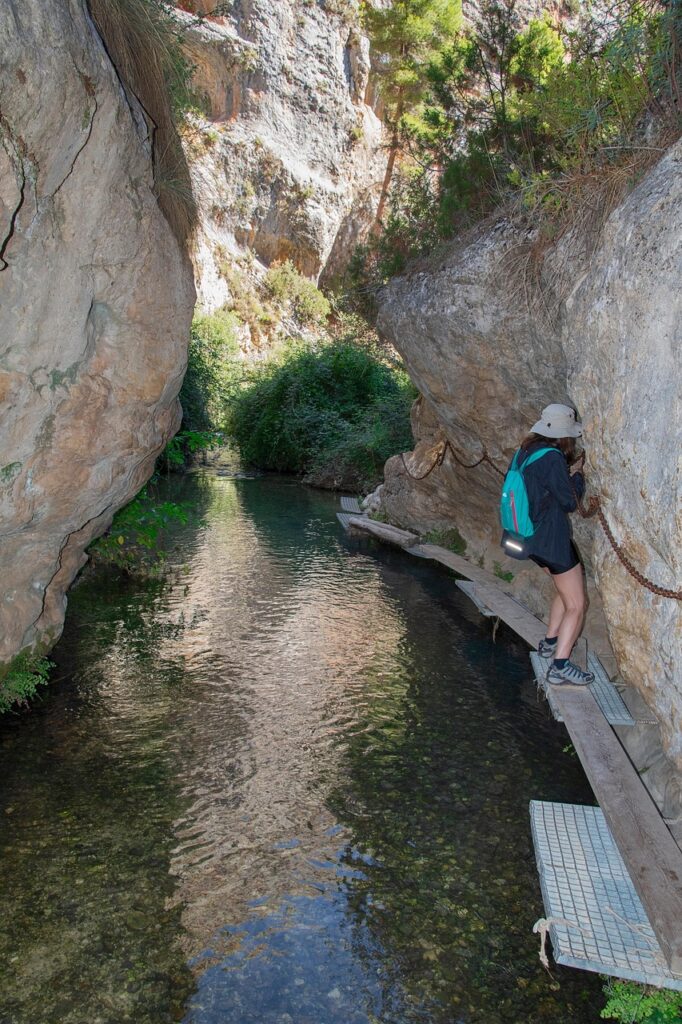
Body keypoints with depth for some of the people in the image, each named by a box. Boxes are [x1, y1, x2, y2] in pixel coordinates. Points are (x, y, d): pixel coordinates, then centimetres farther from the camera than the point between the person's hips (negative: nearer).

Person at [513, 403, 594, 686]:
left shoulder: (527, 450, 5)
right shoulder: (552, 457, -22)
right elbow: (570, 501, -14)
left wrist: (568, 470, 7)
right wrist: (578, 474, 1)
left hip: (534, 537, 10)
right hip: (552, 539, -9)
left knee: (566, 590, 28)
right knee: (576, 605, -1)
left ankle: (550, 643, 36)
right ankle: (560, 667, -3)